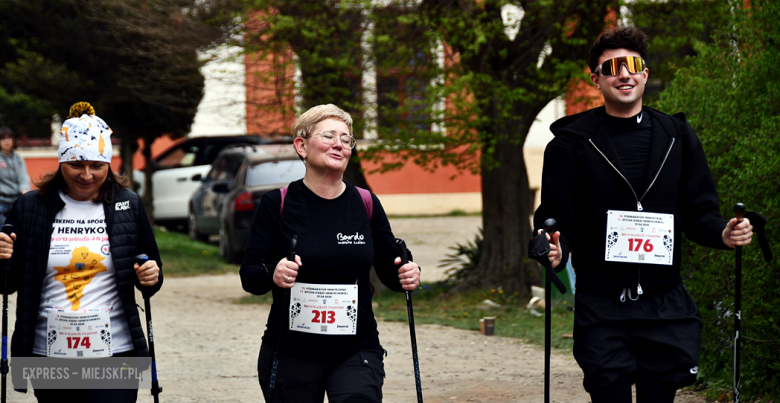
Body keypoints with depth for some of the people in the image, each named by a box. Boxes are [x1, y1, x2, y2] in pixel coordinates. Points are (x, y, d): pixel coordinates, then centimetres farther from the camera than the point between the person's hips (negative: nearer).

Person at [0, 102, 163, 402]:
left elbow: (150, 267, 13)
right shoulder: (31, 207, 4)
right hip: (48, 353, 2)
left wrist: (151, 277, -9)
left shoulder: (127, 205, 4)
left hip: (114, 354, -1)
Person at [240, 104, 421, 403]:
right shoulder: (277, 205, -1)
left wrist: (407, 276, -8)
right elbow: (249, 276, -3)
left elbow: (389, 270, 14)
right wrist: (273, 274, -24)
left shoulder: (366, 204, 7)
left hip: (356, 351, 1)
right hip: (290, 354, -1)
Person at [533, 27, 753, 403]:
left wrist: (723, 233, -11)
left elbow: (699, 214, 11)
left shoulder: (677, 136, 10)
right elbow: (557, 219, -1)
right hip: (602, 309, -2)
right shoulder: (572, 143, 2)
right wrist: (556, 249, -23)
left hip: (665, 305, 2)